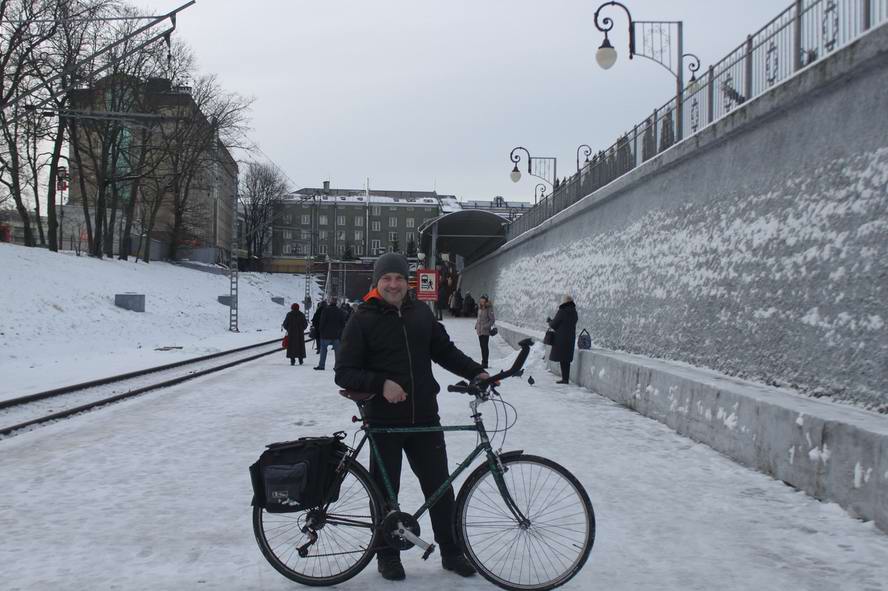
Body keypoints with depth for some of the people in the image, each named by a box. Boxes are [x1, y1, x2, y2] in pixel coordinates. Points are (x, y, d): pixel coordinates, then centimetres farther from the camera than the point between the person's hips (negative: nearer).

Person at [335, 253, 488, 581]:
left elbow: (445, 351, 15)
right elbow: (344, 373, -8)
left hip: (424, 418, 4)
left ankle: (451, 552, 24)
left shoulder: (421, 314, 8)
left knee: (440, 487, 9)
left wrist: (475, 372, 0)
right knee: (386, 491, 9)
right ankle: (388, 555, 26)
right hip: (384, 421, -3)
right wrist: (381, 384, -23)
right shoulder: (363, 320, -5)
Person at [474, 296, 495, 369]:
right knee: (482, 347, 14)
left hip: (485, 331, -8)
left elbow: (492, 319, -11)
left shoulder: (489, 309, -10)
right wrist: (476, 325, 11)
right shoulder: (480, 309, 12)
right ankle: (483, 362, 22)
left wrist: (486, 326, -18)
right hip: (480, 331, 8)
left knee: (485, 347, -7)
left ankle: (485, 363, -4)